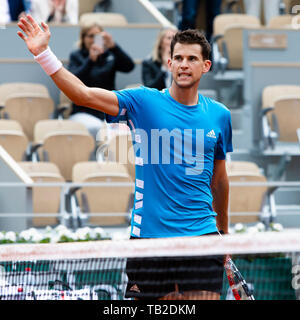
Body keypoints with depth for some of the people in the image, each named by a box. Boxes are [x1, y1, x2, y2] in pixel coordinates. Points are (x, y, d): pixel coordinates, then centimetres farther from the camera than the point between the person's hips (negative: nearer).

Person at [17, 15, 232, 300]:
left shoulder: (219, 115, 8)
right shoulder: (143, 101, -1)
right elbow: (84, 94, -11)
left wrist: (223, 232, 26)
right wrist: (43, 53, -22)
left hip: (201, 236, 2)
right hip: (148, 236, -1)